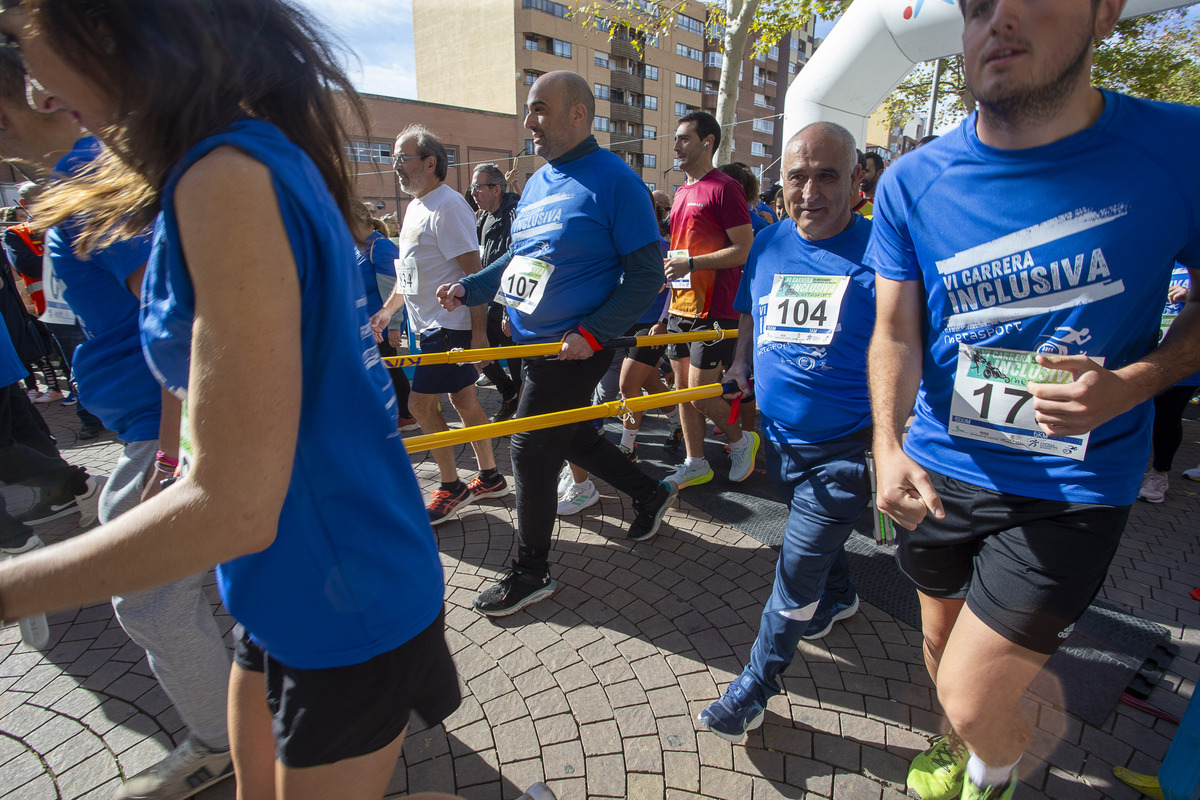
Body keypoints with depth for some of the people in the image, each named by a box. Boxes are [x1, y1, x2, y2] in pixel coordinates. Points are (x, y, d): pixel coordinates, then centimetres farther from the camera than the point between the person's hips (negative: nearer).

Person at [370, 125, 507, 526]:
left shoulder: (447, 206, -15)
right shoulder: (416, 206, 16)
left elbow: (474, 272, -20)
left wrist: (479, 331, -23)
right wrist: (387, 308, 21)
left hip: (451, 325, -10)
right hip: (431, 325, 10)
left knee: (421, 402, -6)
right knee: (463, 400, 13)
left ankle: (452, 489, 8)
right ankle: (490, 477, 25)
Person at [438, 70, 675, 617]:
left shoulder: (613, 179, -13)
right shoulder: (537, 182, 12)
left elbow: (647, 274, -15)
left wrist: (593, 332, -24)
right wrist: (469, 289, 7)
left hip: (573, 350, -8)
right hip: (533, 343, 9)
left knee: (531, 453, -2)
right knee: (570, 436, 20)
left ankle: (530, 574, 18)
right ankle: (650, 494, 42)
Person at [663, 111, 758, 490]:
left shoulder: (724, 188, -8)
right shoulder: (681, 192, 17)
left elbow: (745, 250, -14)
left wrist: (691, 264, -19)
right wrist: (668, 265, 9)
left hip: (712, 310, -8)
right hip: (681, 305, 8)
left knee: (701, 393, -6)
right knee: (683, 388, 9)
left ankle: (741, 440, 22)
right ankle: (695, 464, 22)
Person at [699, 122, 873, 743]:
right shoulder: (768, 244, 3)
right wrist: (740, 367, 2)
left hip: (844, 447, -5)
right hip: (779, 437, 5)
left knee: (795, 572, 1)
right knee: (817, 536, 27)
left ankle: (757, 685, 21)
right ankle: (839, 597, 57)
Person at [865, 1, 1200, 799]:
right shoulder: (913, 183, -6)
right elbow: (896, 330, -6)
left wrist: (1134, 382, -17)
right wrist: (889, 446, -21)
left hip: (1071, 490, -2)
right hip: (940, 471, 3)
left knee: (971, 696, -1)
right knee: (942, 646, 23)